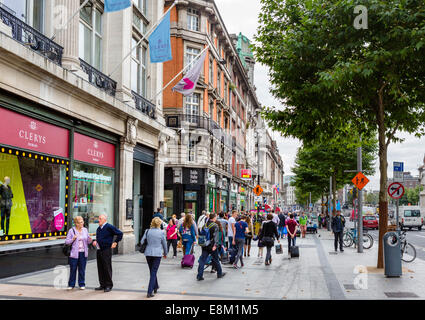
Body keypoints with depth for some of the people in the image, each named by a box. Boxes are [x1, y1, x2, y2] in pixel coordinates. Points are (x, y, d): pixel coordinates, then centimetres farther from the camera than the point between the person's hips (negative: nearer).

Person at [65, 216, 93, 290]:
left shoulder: (85, 230, 7)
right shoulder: (72, 231, -4)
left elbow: (88, 242, 11)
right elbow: (66, 242, -2)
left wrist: (90, 240, -11)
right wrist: (73, 239, -18)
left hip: (83, 253, 3)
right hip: (74, 253, -3)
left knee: (82, 269, 6)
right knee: (73, 269, 3)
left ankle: (82, 284, 16)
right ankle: (71, 285, 15)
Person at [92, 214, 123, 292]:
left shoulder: (109, 227, -9)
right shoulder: (98, 228, 14)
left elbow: (120, 234, -9)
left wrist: (115, 242, -7)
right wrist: (95, 242, 11)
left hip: (106, 250, -8)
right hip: (99, 250, 8)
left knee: (107, 268, -3)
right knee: (100, 268, 10)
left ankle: (109, 285, 5)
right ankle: (103, 285, 19)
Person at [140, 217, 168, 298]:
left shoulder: (147, 231, 0)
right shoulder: (161, 232, -5)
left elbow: (142, 242, 3)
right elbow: (164, 244, 6)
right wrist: (165, 253, 22)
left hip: (148, 253, 3)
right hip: (157, 254, -3)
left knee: (152, 271, 20)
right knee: (153, 273, 0)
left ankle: (155, 287, 35)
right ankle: (150, 292, -5)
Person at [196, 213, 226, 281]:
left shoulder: (205, 225, 5)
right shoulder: (215, 226, -11)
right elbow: (216, 236, -20)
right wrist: (215, 245, -25)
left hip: (205, 246, 4)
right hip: (212, 246, -4)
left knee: (202, 260, 4)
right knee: (215, 260, 11)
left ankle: (199, 276, 0)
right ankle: (219, 273, 27)